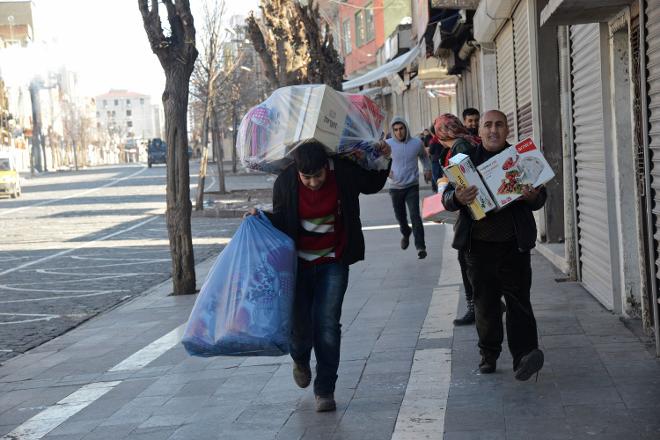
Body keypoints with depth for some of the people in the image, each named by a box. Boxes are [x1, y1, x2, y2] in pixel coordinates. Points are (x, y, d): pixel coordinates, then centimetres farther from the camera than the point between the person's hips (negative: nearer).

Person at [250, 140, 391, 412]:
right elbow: (279, 220, 1)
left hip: (333, 263, 0)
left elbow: (372, 185, 11)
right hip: (298, 262, 0)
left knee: (328, 325, -6)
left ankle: (325, 390, 7)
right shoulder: (285, 183, -12)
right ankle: (300, 359, 38)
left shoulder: (344, 172, -11)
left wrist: (384, 160, -4)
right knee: (300, 323, 1)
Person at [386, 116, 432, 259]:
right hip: (395, 187, 1)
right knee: (400, 216, 14)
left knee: (415, 216, -13)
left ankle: (420, 247, -10)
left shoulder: (417, 143, -4)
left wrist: (428, 169, 9)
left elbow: (424, 156, 18)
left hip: (412, 186, -1)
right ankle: (406, 234, 46)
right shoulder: (388, 144, -8)